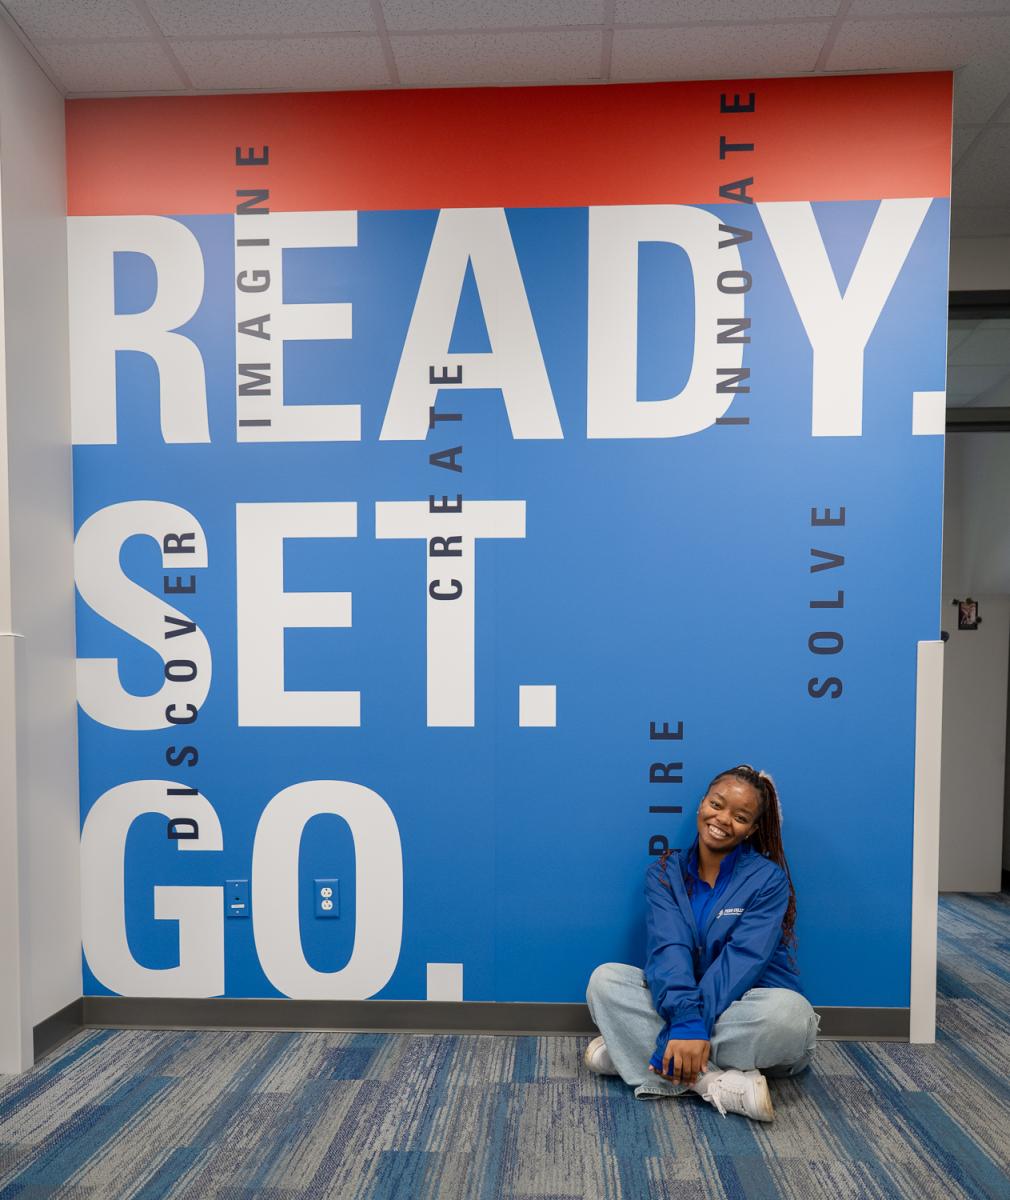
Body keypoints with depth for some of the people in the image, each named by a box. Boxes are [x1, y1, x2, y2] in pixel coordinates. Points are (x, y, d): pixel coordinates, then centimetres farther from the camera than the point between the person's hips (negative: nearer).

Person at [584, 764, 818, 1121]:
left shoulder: (768, 879, -10)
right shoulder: (665, 873, -2)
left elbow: (742, 961, -21)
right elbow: (668, 948, -16)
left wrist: (686, 1029, -31)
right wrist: (686, 1020, -35)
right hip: (683, 1004, 2)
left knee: (791, 1011, -36)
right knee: (605, 979, -18)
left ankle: (632, 1052, -28)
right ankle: (718, 1083, -30)